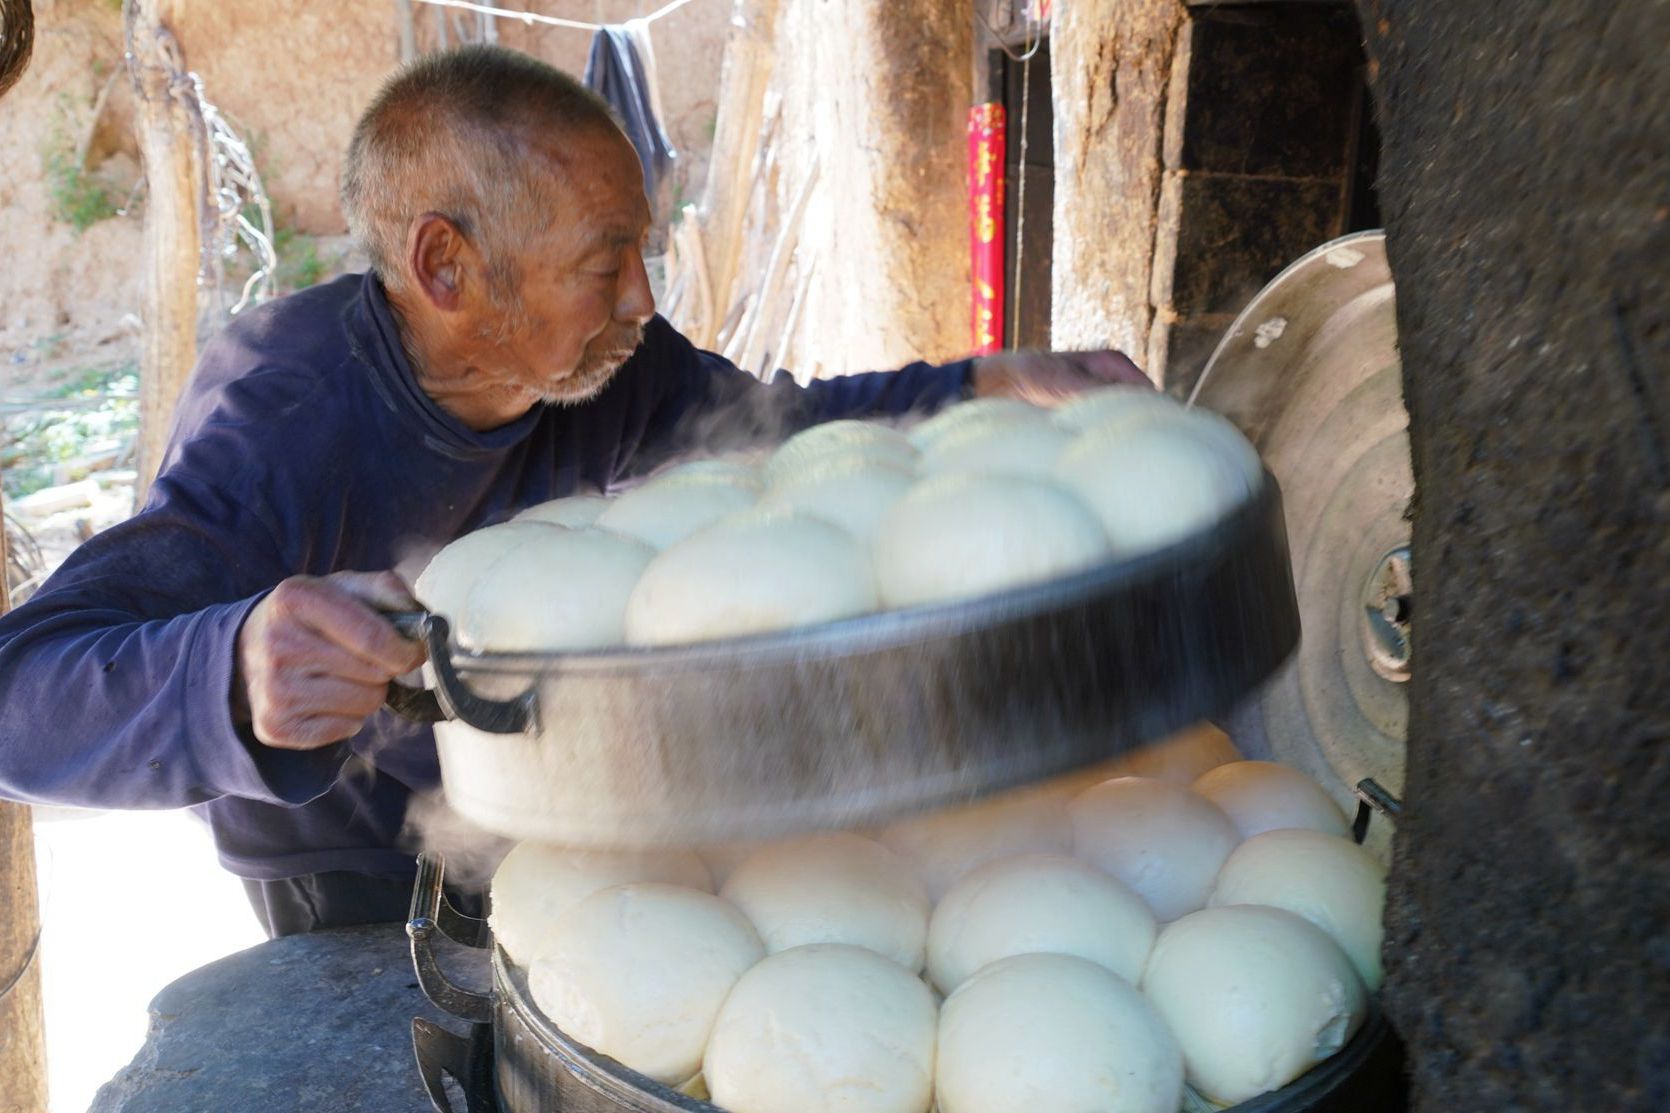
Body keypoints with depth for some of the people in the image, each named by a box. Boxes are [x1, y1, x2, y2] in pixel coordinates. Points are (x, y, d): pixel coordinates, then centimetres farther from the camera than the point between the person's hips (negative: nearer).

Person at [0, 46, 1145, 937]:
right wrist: (235, 672, -65)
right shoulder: (278, 428, -34)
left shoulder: (599, 361, -18)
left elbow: (777, 425, -2)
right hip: (353, 866, -4)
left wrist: (994, 382, -16)